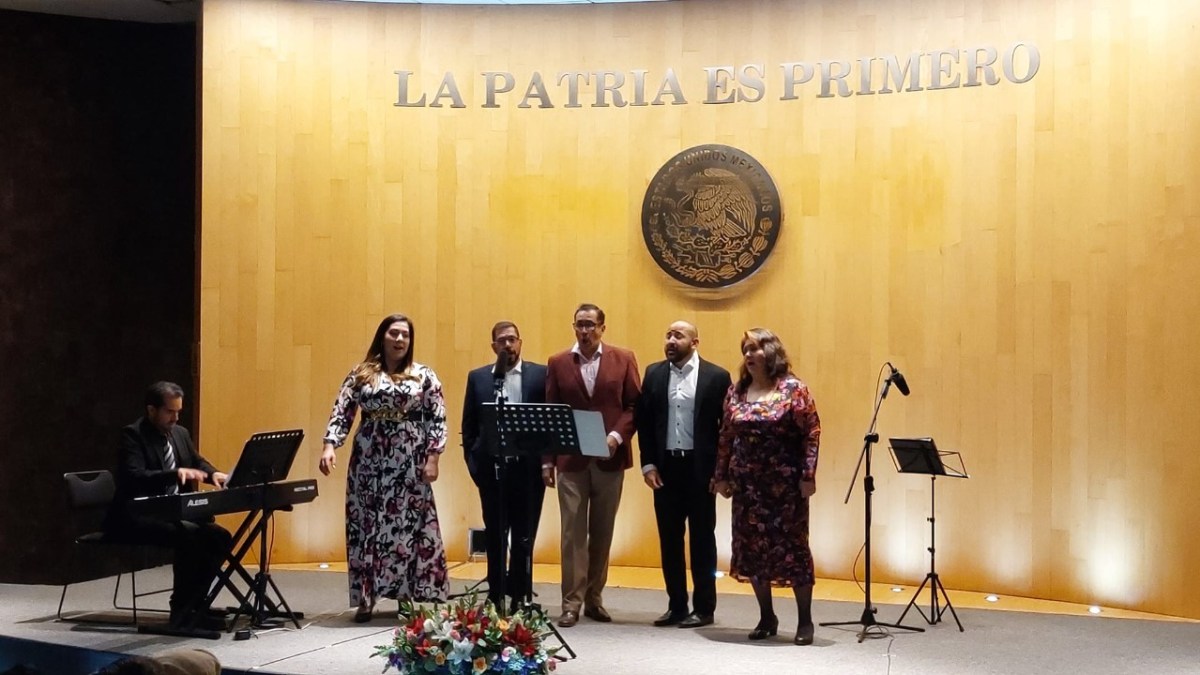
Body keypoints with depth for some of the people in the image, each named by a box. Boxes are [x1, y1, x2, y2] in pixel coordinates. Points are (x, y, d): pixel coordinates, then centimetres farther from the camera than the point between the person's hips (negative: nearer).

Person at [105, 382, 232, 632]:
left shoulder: (180, 433, 13)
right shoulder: (132, 434, -11)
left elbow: (198, 462, 24)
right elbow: (133, 477, -25)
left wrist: (214, 474, 0)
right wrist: (176, 473, -37)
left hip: (171, 514, 8)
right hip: (136, 517, -8)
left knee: (220, 537, -12)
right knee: (190, 534, -32)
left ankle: (195, 604, -4)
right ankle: (182, 611, -21)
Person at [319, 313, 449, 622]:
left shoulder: (424, 375, 4)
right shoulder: (360, 374, 6)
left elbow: (437, 420, 1)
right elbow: (341, 413, 1)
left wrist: (432, 458, -7)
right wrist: (330, 446, -14)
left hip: (409, 462, -1)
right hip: (368, 461, 1)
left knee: (411, 525, -1)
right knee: (366, 525, 3)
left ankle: (414, 597, 8)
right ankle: (366, 598, 12)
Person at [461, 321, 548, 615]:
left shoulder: (540, 374, 2)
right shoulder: (478, 377, 8)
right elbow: (469, 425, 9)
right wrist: (473, 462, 1)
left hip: (528, 467, -2)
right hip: (492, 467, 2)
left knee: (524, 536, 4)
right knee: (495, 536, 9)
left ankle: (519, 597, 13)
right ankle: (496, 597, 18)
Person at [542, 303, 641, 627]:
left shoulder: (623, 359, 4)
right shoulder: (558, 363, 6)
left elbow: (635, 404, 2)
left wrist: (617, 435, -13)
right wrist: (547, 460, 0)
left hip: (609, 459, 0)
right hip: (570, 460, 0)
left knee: (602, 532, 8)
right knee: (573, 531, -2)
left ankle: (594, 598, 19)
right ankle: (571, 603, 2)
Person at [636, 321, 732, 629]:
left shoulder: (716, 376, -3)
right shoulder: (654, 373, 7)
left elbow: (727, 425, -3)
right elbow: (644, 420, 7)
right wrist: (648, 464, 0)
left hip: (700, 468, -4)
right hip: (665, 467, 4)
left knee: (702, 539, 4)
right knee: (669, 540, 9)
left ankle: (703, 608, 12)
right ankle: (676, 606, 18)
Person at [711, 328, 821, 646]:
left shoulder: (793, 388, -6)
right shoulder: (736, 391, 8)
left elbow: (812, 433, -8)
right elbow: (725, 436, 11)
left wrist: (808, 475, -13)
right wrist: (721, 475, 8)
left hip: (785, 483, -5)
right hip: (747, 484, 5)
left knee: (791, 546, -1)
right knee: (752, 547, 7)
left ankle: (805, 620, 10)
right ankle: (767, 617, 20)